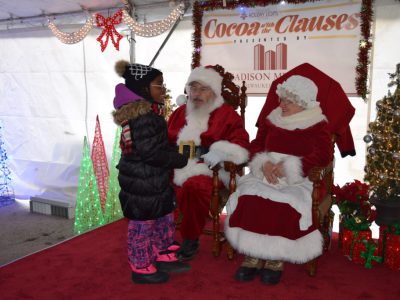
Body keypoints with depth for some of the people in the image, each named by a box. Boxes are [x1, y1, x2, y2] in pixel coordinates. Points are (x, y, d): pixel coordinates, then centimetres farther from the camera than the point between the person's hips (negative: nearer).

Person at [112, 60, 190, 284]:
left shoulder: (148, 112, 9)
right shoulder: (142, 117, -24)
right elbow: (150, 152, -26)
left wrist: (175, 155, 5)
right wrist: (180, 160, -16)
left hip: (154, 179, 10)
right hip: (142, 181, -10)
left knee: (164, 218, 21)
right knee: (143, 223, 5)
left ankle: (164, 257, 36)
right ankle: (142, 268, 22)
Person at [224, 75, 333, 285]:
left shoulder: (317, 125, 3)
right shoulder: (272, 119, 15)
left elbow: (323, 155, -10)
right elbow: (256, 146, 13)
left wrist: (289, 167, -18)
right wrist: (264, 163, -10)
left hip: (298, 179, -3)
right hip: (267, 174, 3)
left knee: (285, 204, -34)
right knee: (249, 198, -27)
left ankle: (276, 259, -18)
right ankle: (252, 256, -19)